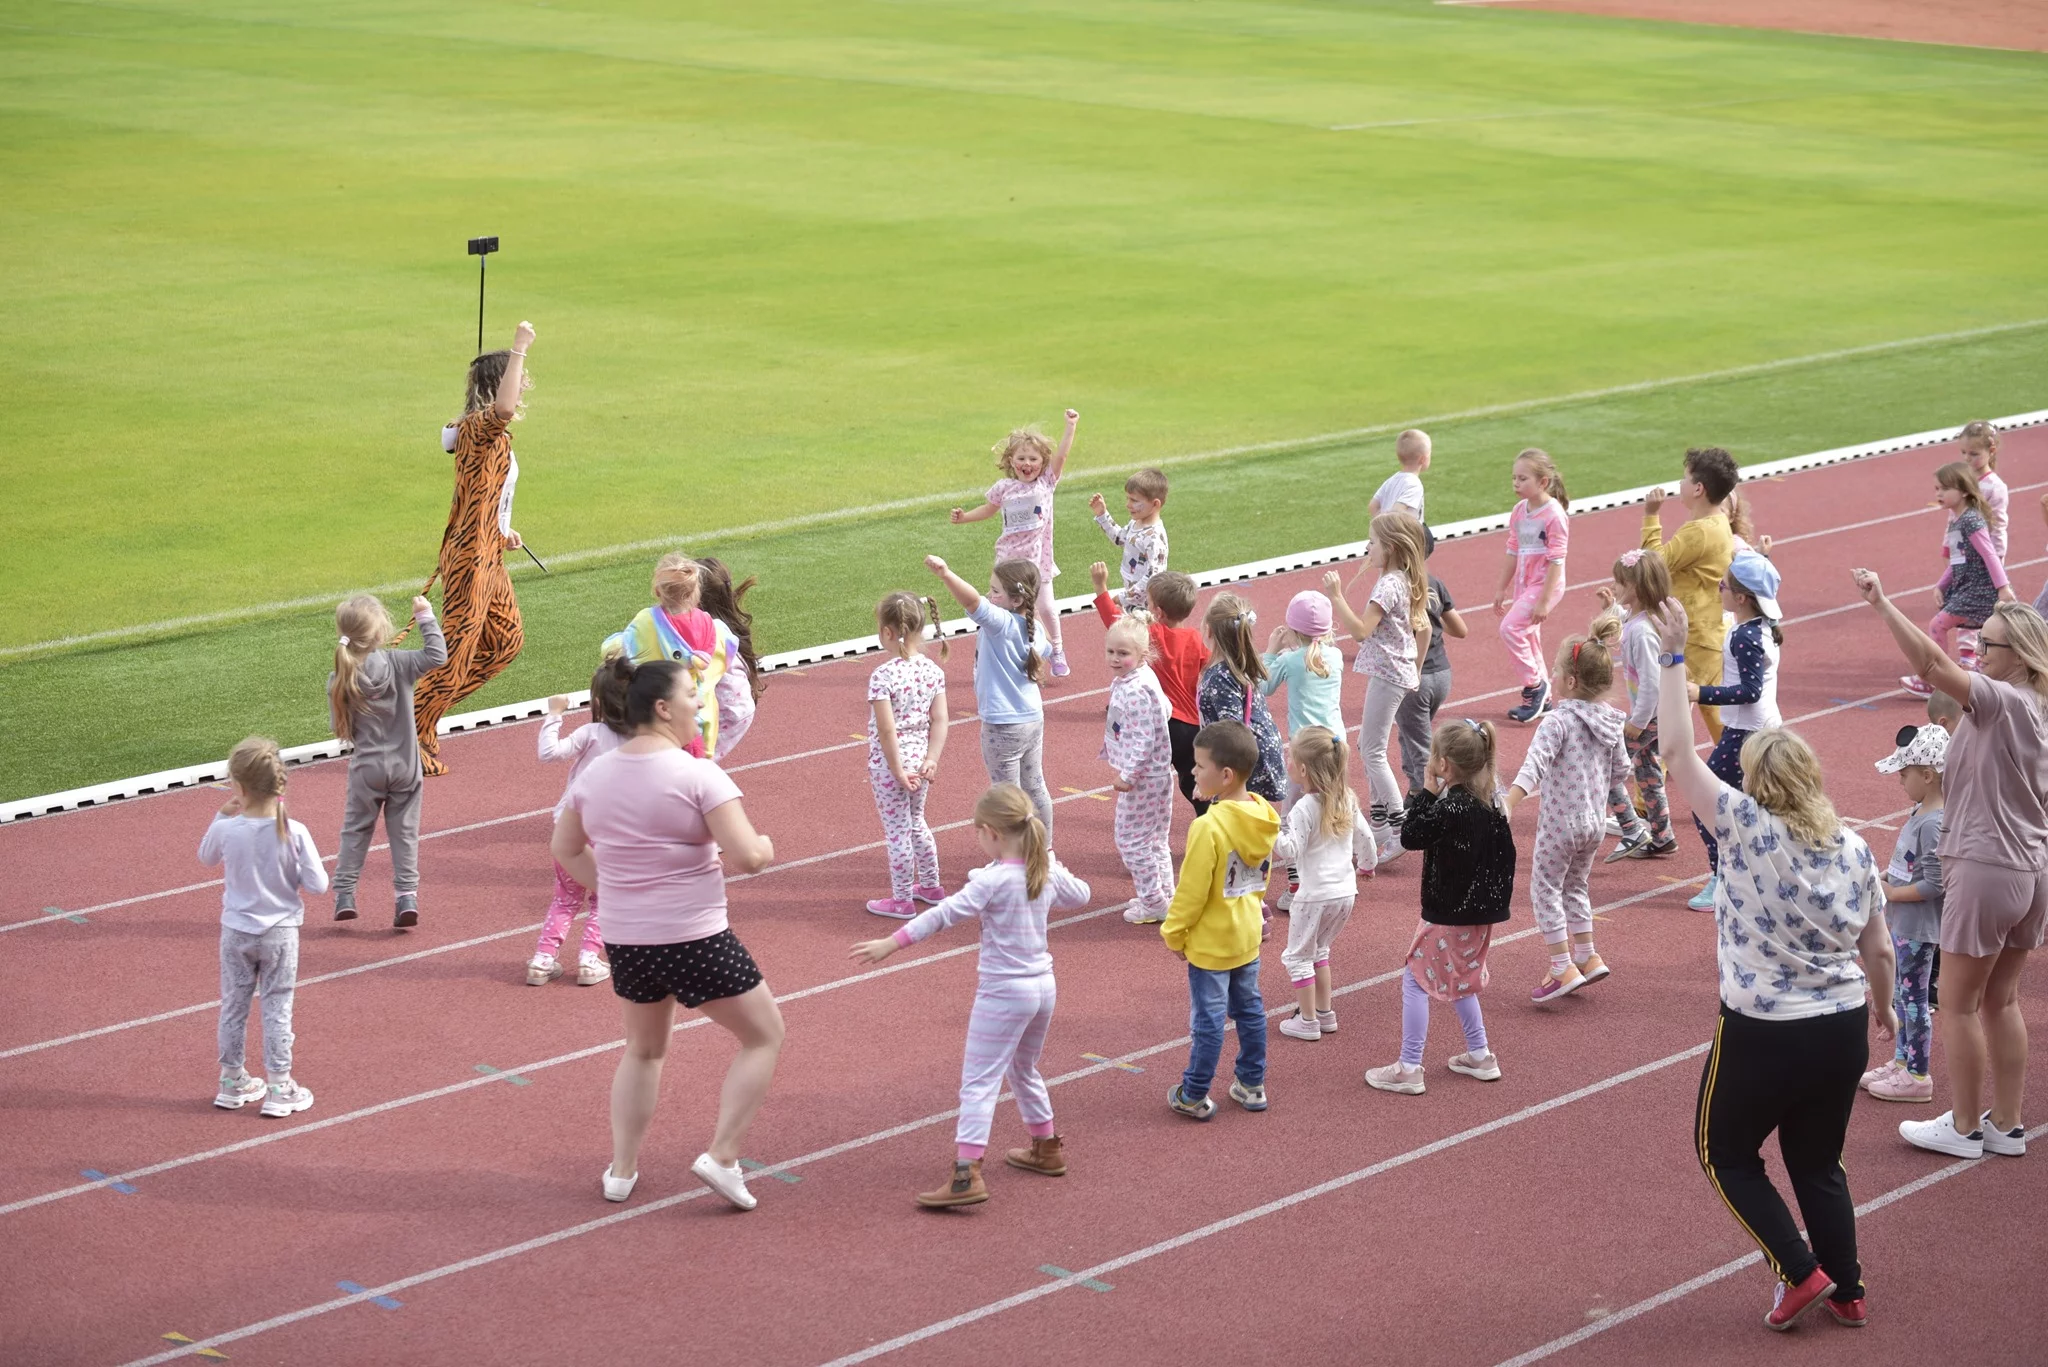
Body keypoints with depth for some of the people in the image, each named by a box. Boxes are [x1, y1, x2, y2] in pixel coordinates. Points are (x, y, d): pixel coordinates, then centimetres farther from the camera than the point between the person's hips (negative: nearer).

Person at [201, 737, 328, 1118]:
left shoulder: (226, 830, -15)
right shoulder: (294, 833, -19)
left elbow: (206, 858, 8)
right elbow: (317, 884, -15)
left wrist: (222, 815, 8)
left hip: (237, 932, 1)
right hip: (280, 933, -1)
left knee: (233, 1006, 16)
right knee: (277, 1009, 9)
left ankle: (232, 1083, 27)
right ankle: (279, 1088, 13)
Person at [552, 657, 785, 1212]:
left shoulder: (595, 774, 2)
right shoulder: (697, 775, -18)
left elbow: (566, 849, 14)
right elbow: (746, 856, -21)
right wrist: (764, 846, 0)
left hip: (624, 941, 6)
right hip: (695, 941, -6)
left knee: (644, 1048, 27)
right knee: (764, 1035, 12)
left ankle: (622, 1169, 28)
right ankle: (722, 1156, 5)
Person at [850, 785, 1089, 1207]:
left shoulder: (992, 880, -19)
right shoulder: (1047, 872, 1)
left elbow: (944, 915, -22)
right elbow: (1080, 894, 20)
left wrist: (891, 944, -21)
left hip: (1003, 993, -8)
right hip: (1043, 986, 8)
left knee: (978, 1083, -7)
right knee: (1023, 1071, 28)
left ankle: (967, 1174, -16)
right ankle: (1046, 1149, 40)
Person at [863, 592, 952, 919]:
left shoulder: (882, 676, -21)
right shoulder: (933, 671, -2)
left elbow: (887, 730, -22)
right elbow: (939, 721, -5)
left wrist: (898, 770, -16)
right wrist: (931, 760, -5)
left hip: (889, 764, -6)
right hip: (920, 759, 6)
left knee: (896, 831, 6)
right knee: (916, 822, 25)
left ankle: (902, 899, 17)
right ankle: (930, 886, 38)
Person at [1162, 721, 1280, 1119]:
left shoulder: (1209, 827, -28)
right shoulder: (1264, 817, -4)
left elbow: (1192, 891, -21)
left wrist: (1173, 933, -8)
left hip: (1210, 942, -7)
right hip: (1248, 934, 7)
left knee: (1208, 1019, 3)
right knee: (1249, 1009, 19)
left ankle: (1193, 1097, 15)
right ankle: (1252, 1085, 30)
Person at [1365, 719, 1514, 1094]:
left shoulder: (1450, 809, -24)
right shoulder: (1489, 801, 1)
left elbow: (1410, 836, -17)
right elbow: (1504, 853, 10)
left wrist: (1427, 793, -13)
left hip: (1448, 914, -9)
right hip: (1480, 911, 9)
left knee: (1416, 980, 0)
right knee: (1459, 980, 25)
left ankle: (1408, 1069, 1)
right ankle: (1479, 1055, 30)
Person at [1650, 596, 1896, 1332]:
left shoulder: (1750, 831, -18)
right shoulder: (1855, 850, -4)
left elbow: (1677, 753, -15)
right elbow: (1879, 950, 5)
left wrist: (1673, 657, -10)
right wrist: (1881, 1006, 25)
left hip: (1763, 1035, -5)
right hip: (1844, 1029, 5)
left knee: (1726, 1152, 17)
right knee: (1818, 1163, 23)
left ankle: (1800, 1272, 9)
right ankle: (1847, 1292, 28)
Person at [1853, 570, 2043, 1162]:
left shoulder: (2001, 701, -17)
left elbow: (1931, 662, -29)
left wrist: (1880, 602, -28)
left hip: (1985, 870, -9)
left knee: (1959, 1004, 5)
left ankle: (1964, 1126, 14)